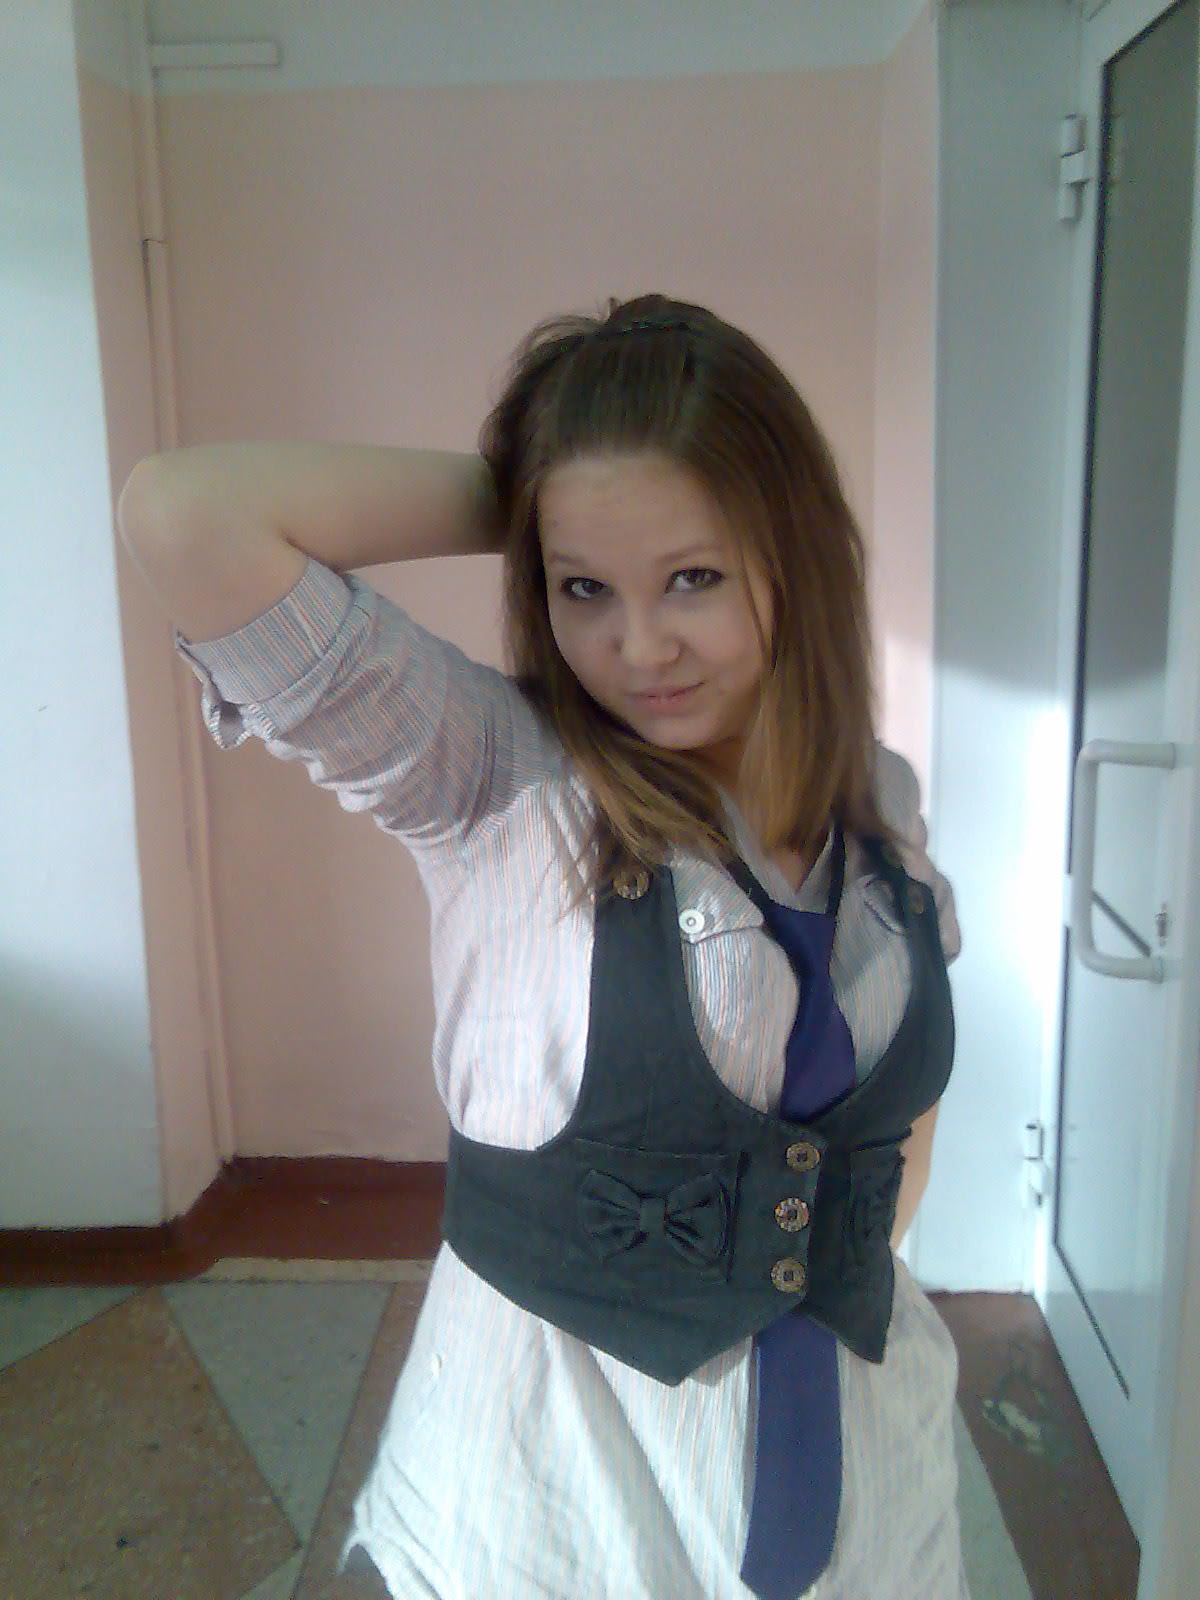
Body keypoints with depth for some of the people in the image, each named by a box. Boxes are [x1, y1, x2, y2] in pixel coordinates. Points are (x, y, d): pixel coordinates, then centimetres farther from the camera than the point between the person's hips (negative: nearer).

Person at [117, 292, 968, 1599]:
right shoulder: (492, 779, -17)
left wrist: (866, 1242, 2)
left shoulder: (883, 801, -3)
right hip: (561, 1461, -3)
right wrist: (513, 498, -20)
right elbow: (180, 515, -29)